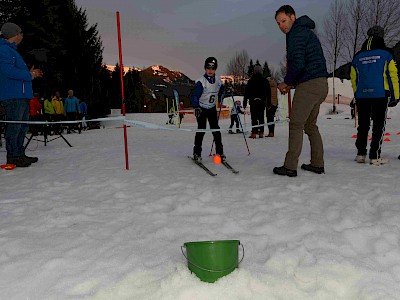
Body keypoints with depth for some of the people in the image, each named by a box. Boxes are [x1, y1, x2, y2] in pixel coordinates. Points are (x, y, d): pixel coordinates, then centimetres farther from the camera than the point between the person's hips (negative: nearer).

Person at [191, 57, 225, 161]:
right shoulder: (201, 81, -17)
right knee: (201, 130, -8)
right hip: (201, 108, -4)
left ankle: (220, 152, 10)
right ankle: (197, 152, 3)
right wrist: (196, 107, -36)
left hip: (212, 108, 4)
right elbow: (195, 96, -24)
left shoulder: (218, 80, 0)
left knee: (216, 129, 1)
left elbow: (221, 92, 22)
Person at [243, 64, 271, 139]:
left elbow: (246, 92, -1)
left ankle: (254, 133, -10)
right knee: (261, 118, 7)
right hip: (262, 102, 3)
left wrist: (245, 102, 3)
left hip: (253, 102, -3)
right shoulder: (265, 81, 9)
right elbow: (268, 93, 11)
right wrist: (269, 103, 15)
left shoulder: (251, 80, 0)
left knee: (254, 118, -5)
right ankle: (261, 133, 7)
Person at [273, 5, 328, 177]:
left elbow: (298, 63, -19)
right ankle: (317, 164, 18)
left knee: (296, 124, -8)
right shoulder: (305, 32, 25)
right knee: (310, 125, 15)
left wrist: (286, 82, -5)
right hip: (320, 84, 10)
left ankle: (290, 167, -7)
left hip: (309, 85, -10)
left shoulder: (296, 33, -7)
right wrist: (291, 83, 17)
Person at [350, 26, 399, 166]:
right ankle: (375, 156, 0)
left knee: (363, 125, 12)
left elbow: (353, 78, 12)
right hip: (380, 95, -3)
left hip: (361, 95, 3)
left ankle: (361, 154, 11)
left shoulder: (357, 57, 10)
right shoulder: (385, 54, 0)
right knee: (378, 126, 1)